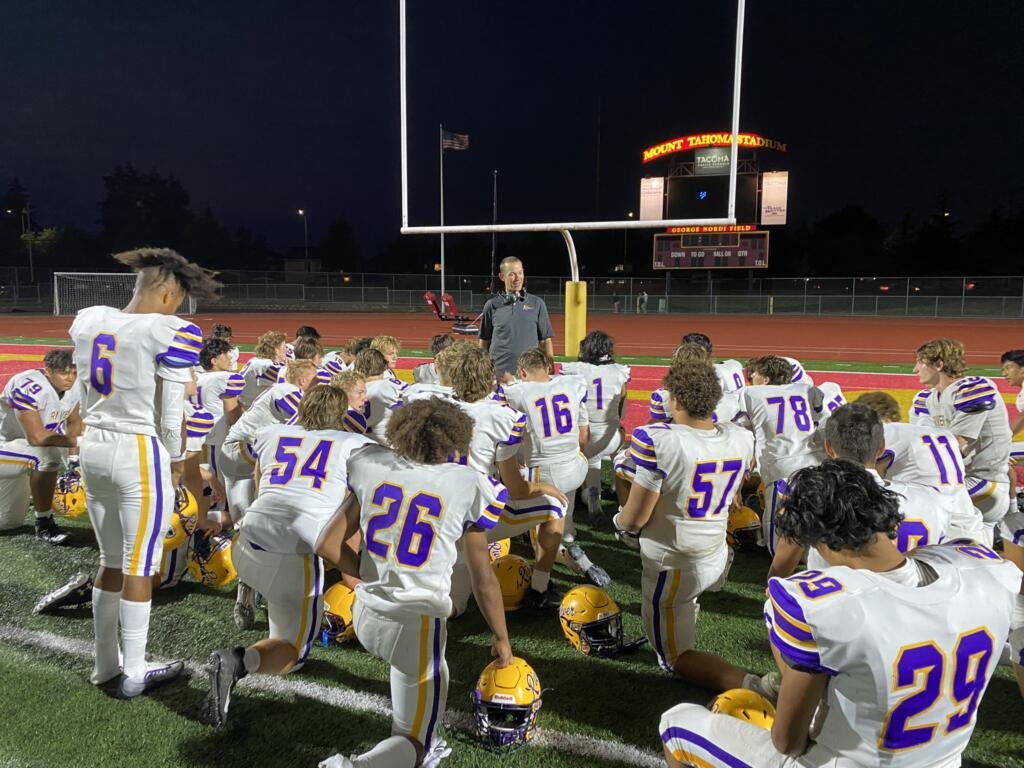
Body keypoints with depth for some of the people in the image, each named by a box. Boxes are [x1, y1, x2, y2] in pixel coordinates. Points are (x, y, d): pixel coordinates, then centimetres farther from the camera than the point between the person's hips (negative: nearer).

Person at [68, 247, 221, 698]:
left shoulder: (88, 320, 5)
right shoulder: (171, 334, -16)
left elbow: (83, 398, 13)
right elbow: (170, 420, -14)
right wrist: (177, 467, 1)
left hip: (93, 448, 7)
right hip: (140, 454, -7)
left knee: (111, 560, 20)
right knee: (140, 567, 7)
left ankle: (105, 664, 32)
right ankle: (134, 674, 20)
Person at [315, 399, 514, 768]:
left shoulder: (373, 469, -2)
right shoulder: (466, 486, -10)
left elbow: (328, 544, 2)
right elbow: (484, 579, -2)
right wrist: (501, 637, 11)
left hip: (367, 617, 5)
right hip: (417, 626, -5)